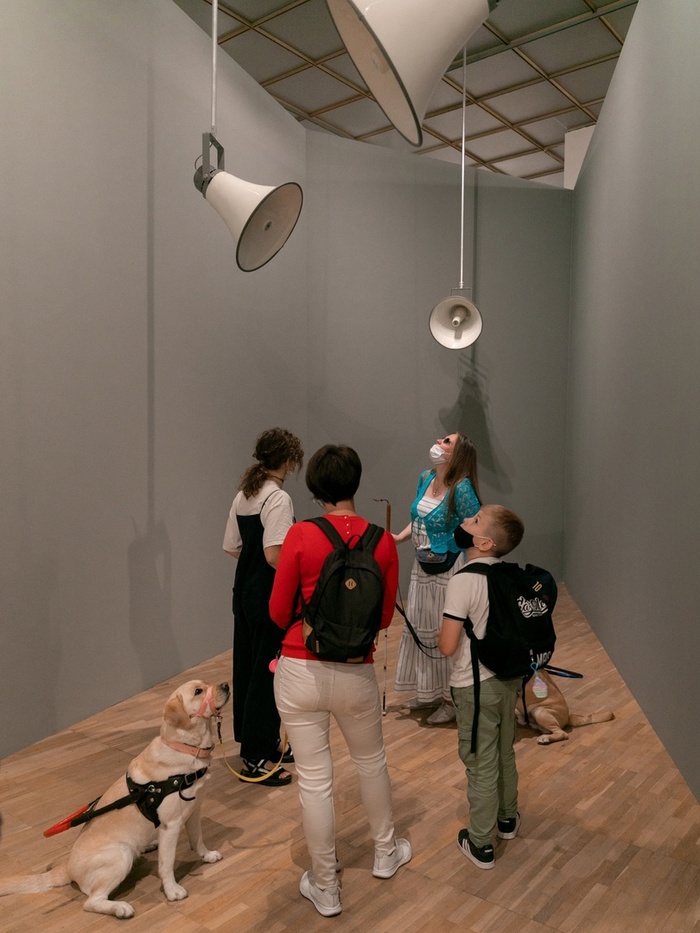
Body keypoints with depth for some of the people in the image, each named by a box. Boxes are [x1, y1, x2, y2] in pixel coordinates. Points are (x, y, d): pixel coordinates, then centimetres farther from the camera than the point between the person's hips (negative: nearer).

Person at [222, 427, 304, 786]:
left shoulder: (243, 495, 8)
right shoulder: (278, 498, -18)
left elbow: (232, 548, 11)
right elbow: (274, 555, -27)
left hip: (244, 591, 9)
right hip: (269, 596, -9)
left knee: (248, 668, 17)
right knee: (268, 673, 1)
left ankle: (267, 743, 34)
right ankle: (256, 758, 12)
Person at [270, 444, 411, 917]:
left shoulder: (301, 536, -14)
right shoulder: (383, 541, -8)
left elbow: (279, 612, -7)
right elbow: (385, 616, 1)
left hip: (300, 672, -2)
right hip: (356, 674, 2)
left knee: (315, 779, 12)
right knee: (372, 761, 27)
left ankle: (325, 887, 30)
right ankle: (386, 851, 49)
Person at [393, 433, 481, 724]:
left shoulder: (461, 489, -21)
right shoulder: (426, 478, 2)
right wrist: (399, 537, 3)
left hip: (448, 571, -8)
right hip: (422, 567, 8)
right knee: (421, 628, 18)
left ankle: (452, 699, 23)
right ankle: (430, 691, 37)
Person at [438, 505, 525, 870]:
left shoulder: (463, 582, -24)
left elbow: (448, 647, -23)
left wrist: (441, 634, -2)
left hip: (476, 686, -6)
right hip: (509, 677, 6)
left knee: (481, 765, 9)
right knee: (504, 754, 25)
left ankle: (480, 845, 25)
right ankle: (507, 818, 46)